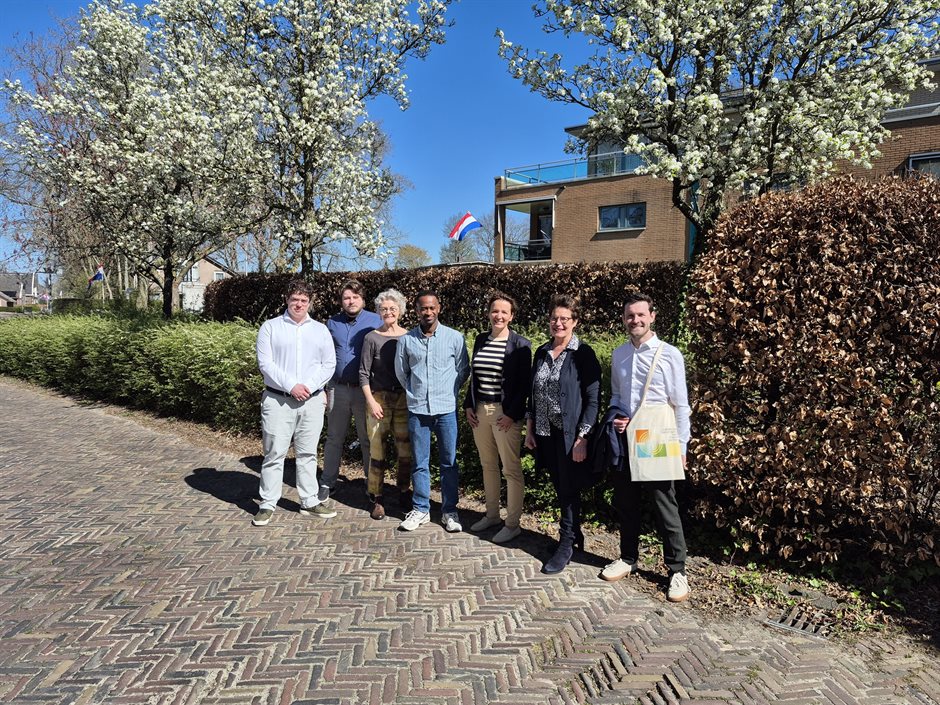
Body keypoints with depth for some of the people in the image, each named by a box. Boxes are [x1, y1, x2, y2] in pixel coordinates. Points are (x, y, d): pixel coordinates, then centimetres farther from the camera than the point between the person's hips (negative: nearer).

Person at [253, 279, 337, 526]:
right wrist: (291, 386, -15)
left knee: (308, 453, 10)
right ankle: (268, 504, 12)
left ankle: (310, 502, 19)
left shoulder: (320, 330, 10)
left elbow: (329, 364, 5)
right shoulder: (270, 327, 3)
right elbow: (265, 363, -5)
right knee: (274, 453, 1)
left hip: (312, 400, 3)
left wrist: (309, 386, -10)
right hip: (277, 400, -2)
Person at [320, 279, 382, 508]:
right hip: (338, 388, 3)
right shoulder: (332, 323, 6)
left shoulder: (375, 321, -2)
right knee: (334, 438, 11)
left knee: (367, 439, 8)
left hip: (365, 389, -2)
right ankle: (327, 483, 21)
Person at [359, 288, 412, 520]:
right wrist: (371, 401, -9)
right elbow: (364, 374, -1)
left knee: (406, 450, 6)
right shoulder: (372, 338, -2)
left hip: (404, 399, 2)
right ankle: (377, 499, 13)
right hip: (378, 398, -2)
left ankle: (403, 492, 25)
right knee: (377, 450, 0)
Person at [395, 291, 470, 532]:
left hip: (446, 409, -1)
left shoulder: (454, 337, -3)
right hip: (417, 410, 1)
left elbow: (463, 371, 7)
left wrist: (448, 392, 8)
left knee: (449, 463, 7)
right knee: (420, 463, 10)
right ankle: (420, 510, 22)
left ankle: (449, 511, 19)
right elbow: (401, 372, 13)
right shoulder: (406, 339, -1)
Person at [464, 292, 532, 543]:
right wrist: (469, 406, 8)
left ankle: (513, 524, 12)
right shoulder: (480, 340, 9)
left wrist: (512, 414, -15)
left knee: (511, 469, 1)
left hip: (506, 414, -6)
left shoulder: (520, 344, -8)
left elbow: (524, 383, -10)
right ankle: (492, 515, 30)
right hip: (480, 411, 6)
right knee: (488, 466, 16)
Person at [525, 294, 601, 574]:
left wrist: (582, 438, -15)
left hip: (570, 434, -5)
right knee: (559, 488, 13)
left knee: (569, 490, 3)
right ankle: (575, 535, 30)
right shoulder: (541, 352, 9)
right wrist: (530, 429, 10)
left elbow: (592, 399, -11)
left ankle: (567, 545, 17)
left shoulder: (583, 354, -9)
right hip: (545, 433, 5)